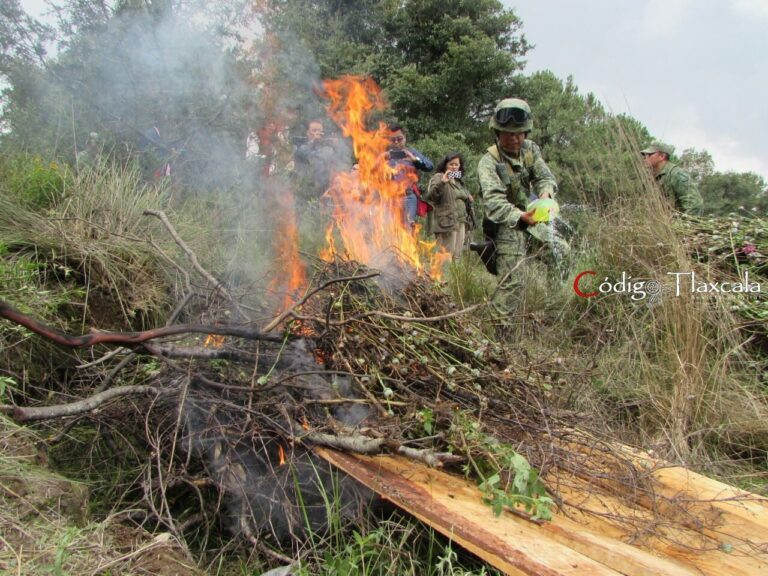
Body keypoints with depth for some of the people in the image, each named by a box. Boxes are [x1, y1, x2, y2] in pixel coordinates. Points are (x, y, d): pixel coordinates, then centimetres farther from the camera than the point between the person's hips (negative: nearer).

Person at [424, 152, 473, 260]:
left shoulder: (458, 180, 20)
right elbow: (430, 196, -19)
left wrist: (468, 199, 11)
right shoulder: (438, 177, -3)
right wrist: (441, 182, -32)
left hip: (461, 222, 8)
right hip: (446, 222, -8)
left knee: (456, 256, 9)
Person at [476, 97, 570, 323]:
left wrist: (545, 194, -31)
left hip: (532, 220, 7)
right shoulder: (489, 162, -21)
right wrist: (520, 217, -52)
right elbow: (493, 201, -34)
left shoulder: (530, 149, 0)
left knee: (565, 255, 16)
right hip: (508, 227, -7)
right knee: (512, 282, -11)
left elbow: (545, 176, -5)